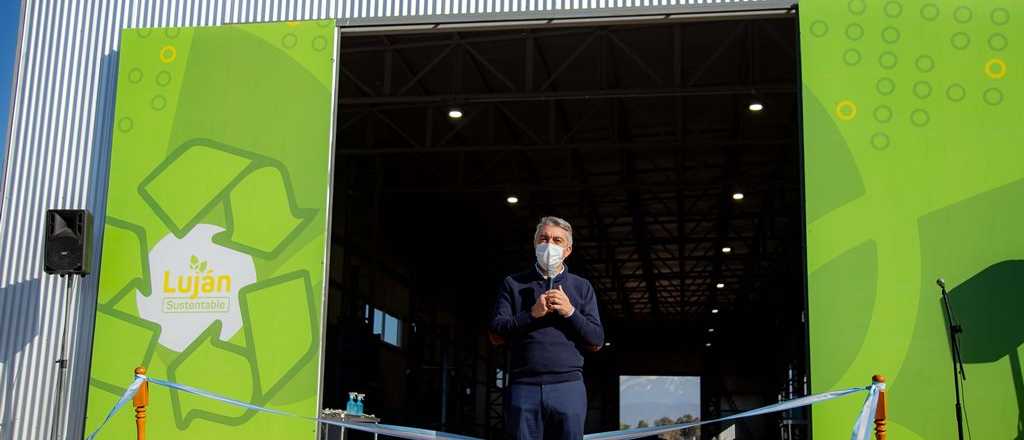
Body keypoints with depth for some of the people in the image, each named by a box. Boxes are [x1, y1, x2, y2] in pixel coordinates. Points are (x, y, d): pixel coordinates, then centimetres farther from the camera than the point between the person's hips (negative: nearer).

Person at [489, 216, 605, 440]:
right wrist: (532, 314, -9)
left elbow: (597, 342, 8)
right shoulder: (513, 284, 12)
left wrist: (570, 312, -7)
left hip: (568, 387, 1)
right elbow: (496, 333, 3)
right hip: (523, 386, 0)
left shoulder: (582, 287, 13)